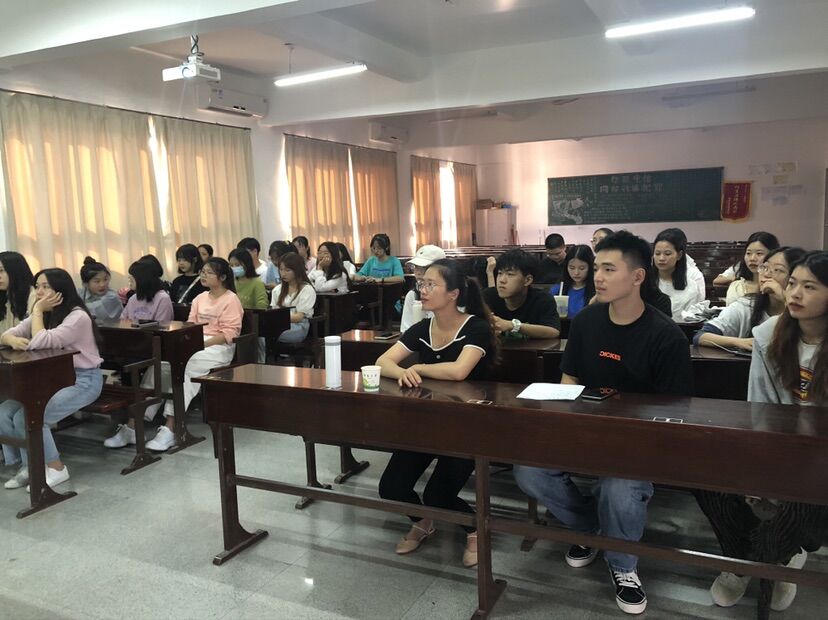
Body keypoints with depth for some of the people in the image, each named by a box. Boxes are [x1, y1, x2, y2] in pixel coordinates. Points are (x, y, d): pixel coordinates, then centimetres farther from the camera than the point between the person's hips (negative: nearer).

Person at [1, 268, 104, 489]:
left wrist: (38, 310, -17)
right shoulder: (44, 315, 10)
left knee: (28, 417, -23)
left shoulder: (78, 317, -18)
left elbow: (39, 343, -27)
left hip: (83, 380, -8)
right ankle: (29, 466, 5)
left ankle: (55, 468, -5)